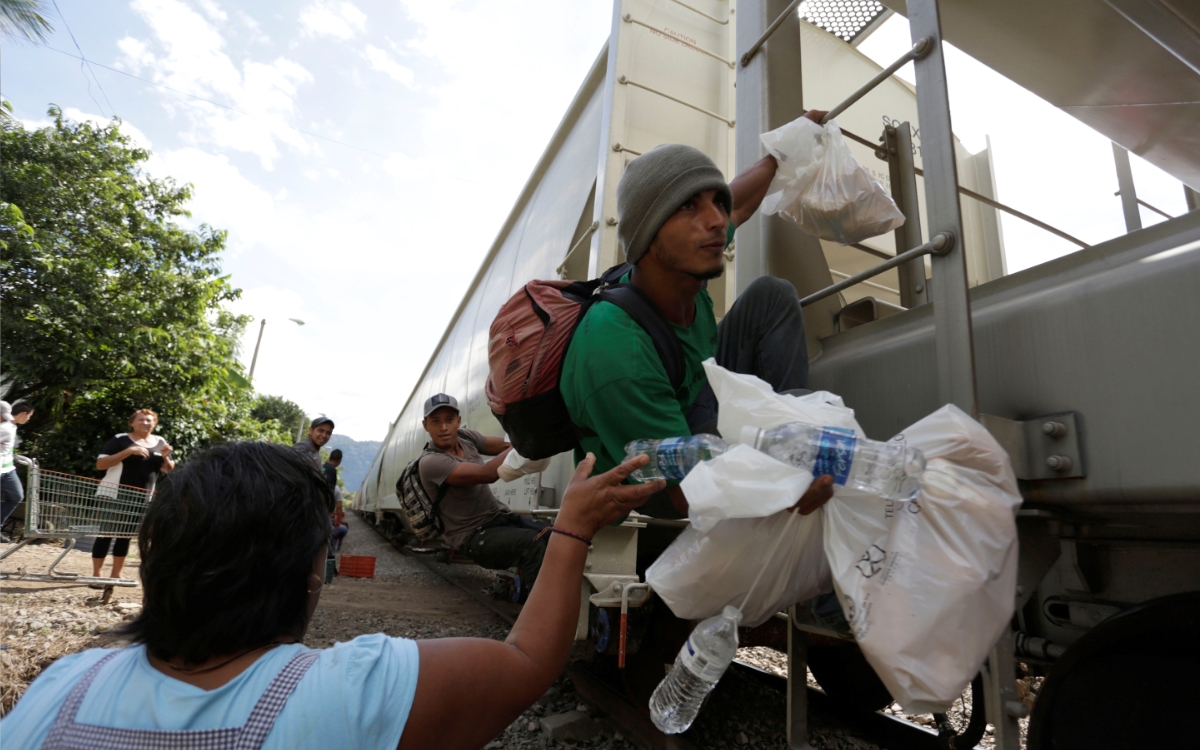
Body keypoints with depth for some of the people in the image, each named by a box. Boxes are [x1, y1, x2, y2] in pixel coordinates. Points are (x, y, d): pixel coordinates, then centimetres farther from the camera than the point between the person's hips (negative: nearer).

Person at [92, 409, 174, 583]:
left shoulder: (160, 443, 6)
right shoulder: (120, 440, -7)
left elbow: (168, 470, 11)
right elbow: (100, 464, -14)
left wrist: (166, 458, -10)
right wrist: (128, 451, -24)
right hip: (114, 495, -4)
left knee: (125, 536, 12)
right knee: (106, 534, 0)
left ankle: (116, 574, 21)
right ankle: (95, 575, 9)